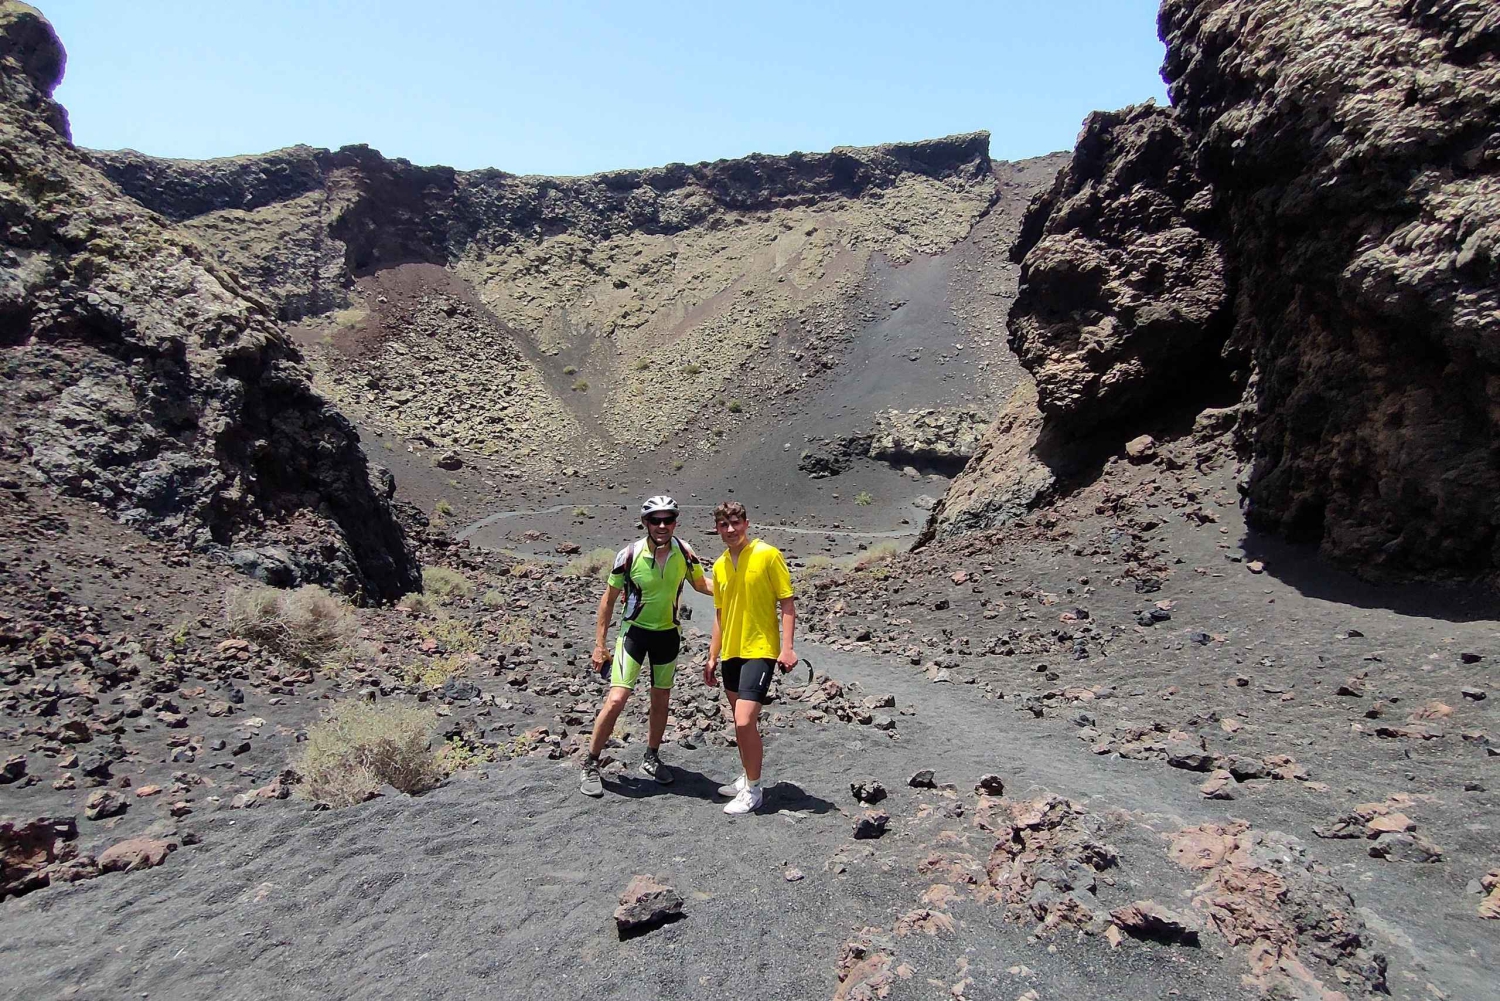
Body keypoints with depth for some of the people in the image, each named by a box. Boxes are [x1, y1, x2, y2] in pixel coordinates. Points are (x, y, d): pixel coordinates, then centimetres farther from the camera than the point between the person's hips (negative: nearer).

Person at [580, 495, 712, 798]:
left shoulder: (684, 553, -12)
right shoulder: (629, 555, -19)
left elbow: (700, 583, 8)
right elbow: (608, 599, -8)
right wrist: (599, 645, -7)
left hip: (668, 633, 4)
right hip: (635, 631, -3)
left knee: (661, 699, 14)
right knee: (616, 699, -13)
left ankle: (652, 759, 34)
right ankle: (590, 765, 3)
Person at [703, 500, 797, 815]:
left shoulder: (768, 554, -10)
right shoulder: (719, 565, 10)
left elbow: (787, 603, -9)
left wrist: (787, 647, -16)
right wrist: (713, 656, 17)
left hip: (760, 651, -7)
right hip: (731, 653, 7)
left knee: (745, 722, -13)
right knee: (741, 722, 17)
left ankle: (753, 791, 4)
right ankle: (747, 778, 33)